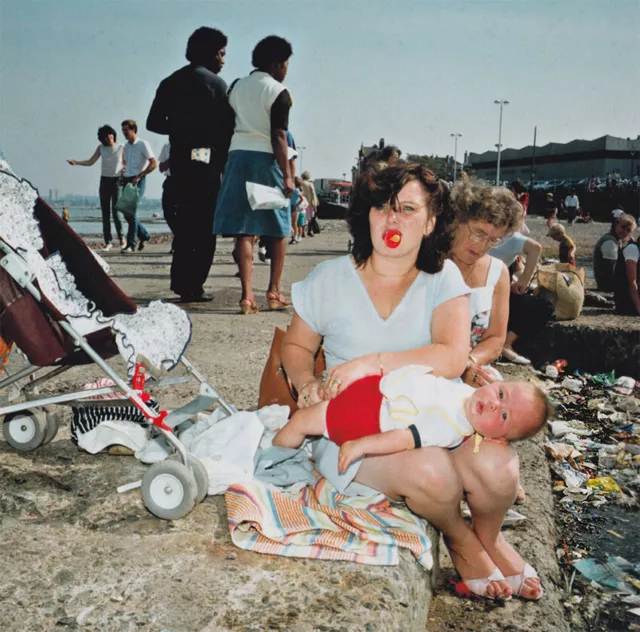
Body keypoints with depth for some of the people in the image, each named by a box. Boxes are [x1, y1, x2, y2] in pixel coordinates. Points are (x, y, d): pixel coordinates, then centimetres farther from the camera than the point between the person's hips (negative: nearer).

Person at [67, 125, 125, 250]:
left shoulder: (121, 147, -1)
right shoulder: (101, 148, 6)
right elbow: (90, 162, 9)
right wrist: (75, 162, -4)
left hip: (117, 181, -3)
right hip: (104, 181, 3)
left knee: (115, 212, -10)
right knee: (105, 213, 1)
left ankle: (121, 237, 10)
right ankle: (107, 242, 5)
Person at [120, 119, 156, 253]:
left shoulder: (143, 144, -5)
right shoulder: (126, 146, 16)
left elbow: (154, 164, -10)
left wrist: (139, 177, -15)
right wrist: (122, 175, 9)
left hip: (138, 181, -7)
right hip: (127, 181, 7)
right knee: (126, 212, 5)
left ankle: (131, 244, -7)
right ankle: (144, 235, 23)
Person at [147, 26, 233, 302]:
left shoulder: (170, 82, 12)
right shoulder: (215, 83, -5)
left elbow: (154, 123, 8)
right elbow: (226, 128, -7)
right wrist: (225, 165, 2)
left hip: (178, 159, 6)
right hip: (206, 160, -6)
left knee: (185, 220, 15)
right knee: (205, 224, -2)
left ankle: (181, 281, 18)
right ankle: (192, 287, -4)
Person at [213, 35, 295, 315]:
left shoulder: (237, 86, 13)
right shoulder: (278, 92, -4)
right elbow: (278, 137, -11)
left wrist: (224, 166, 16)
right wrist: (287, 175, -11)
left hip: (237, 155, 5)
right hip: (266, 158, -5)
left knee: (244, 229, 0)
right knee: (278, 229, 9)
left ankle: (247, 295, -6)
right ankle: (274, 292, 11)